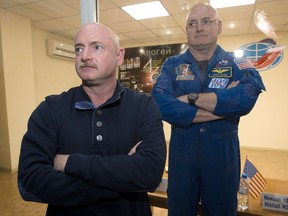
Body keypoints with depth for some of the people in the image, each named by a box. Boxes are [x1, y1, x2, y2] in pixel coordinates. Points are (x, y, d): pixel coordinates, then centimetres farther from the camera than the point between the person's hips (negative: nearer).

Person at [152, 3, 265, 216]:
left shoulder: (239, 64, -2)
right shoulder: (172, 65, -2)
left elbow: (246, 99, -24)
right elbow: (160, 103, -21)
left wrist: (190, 98, -19)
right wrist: (220, 106, -21)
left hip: (223, 155, 1)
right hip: (181, 154, 0)